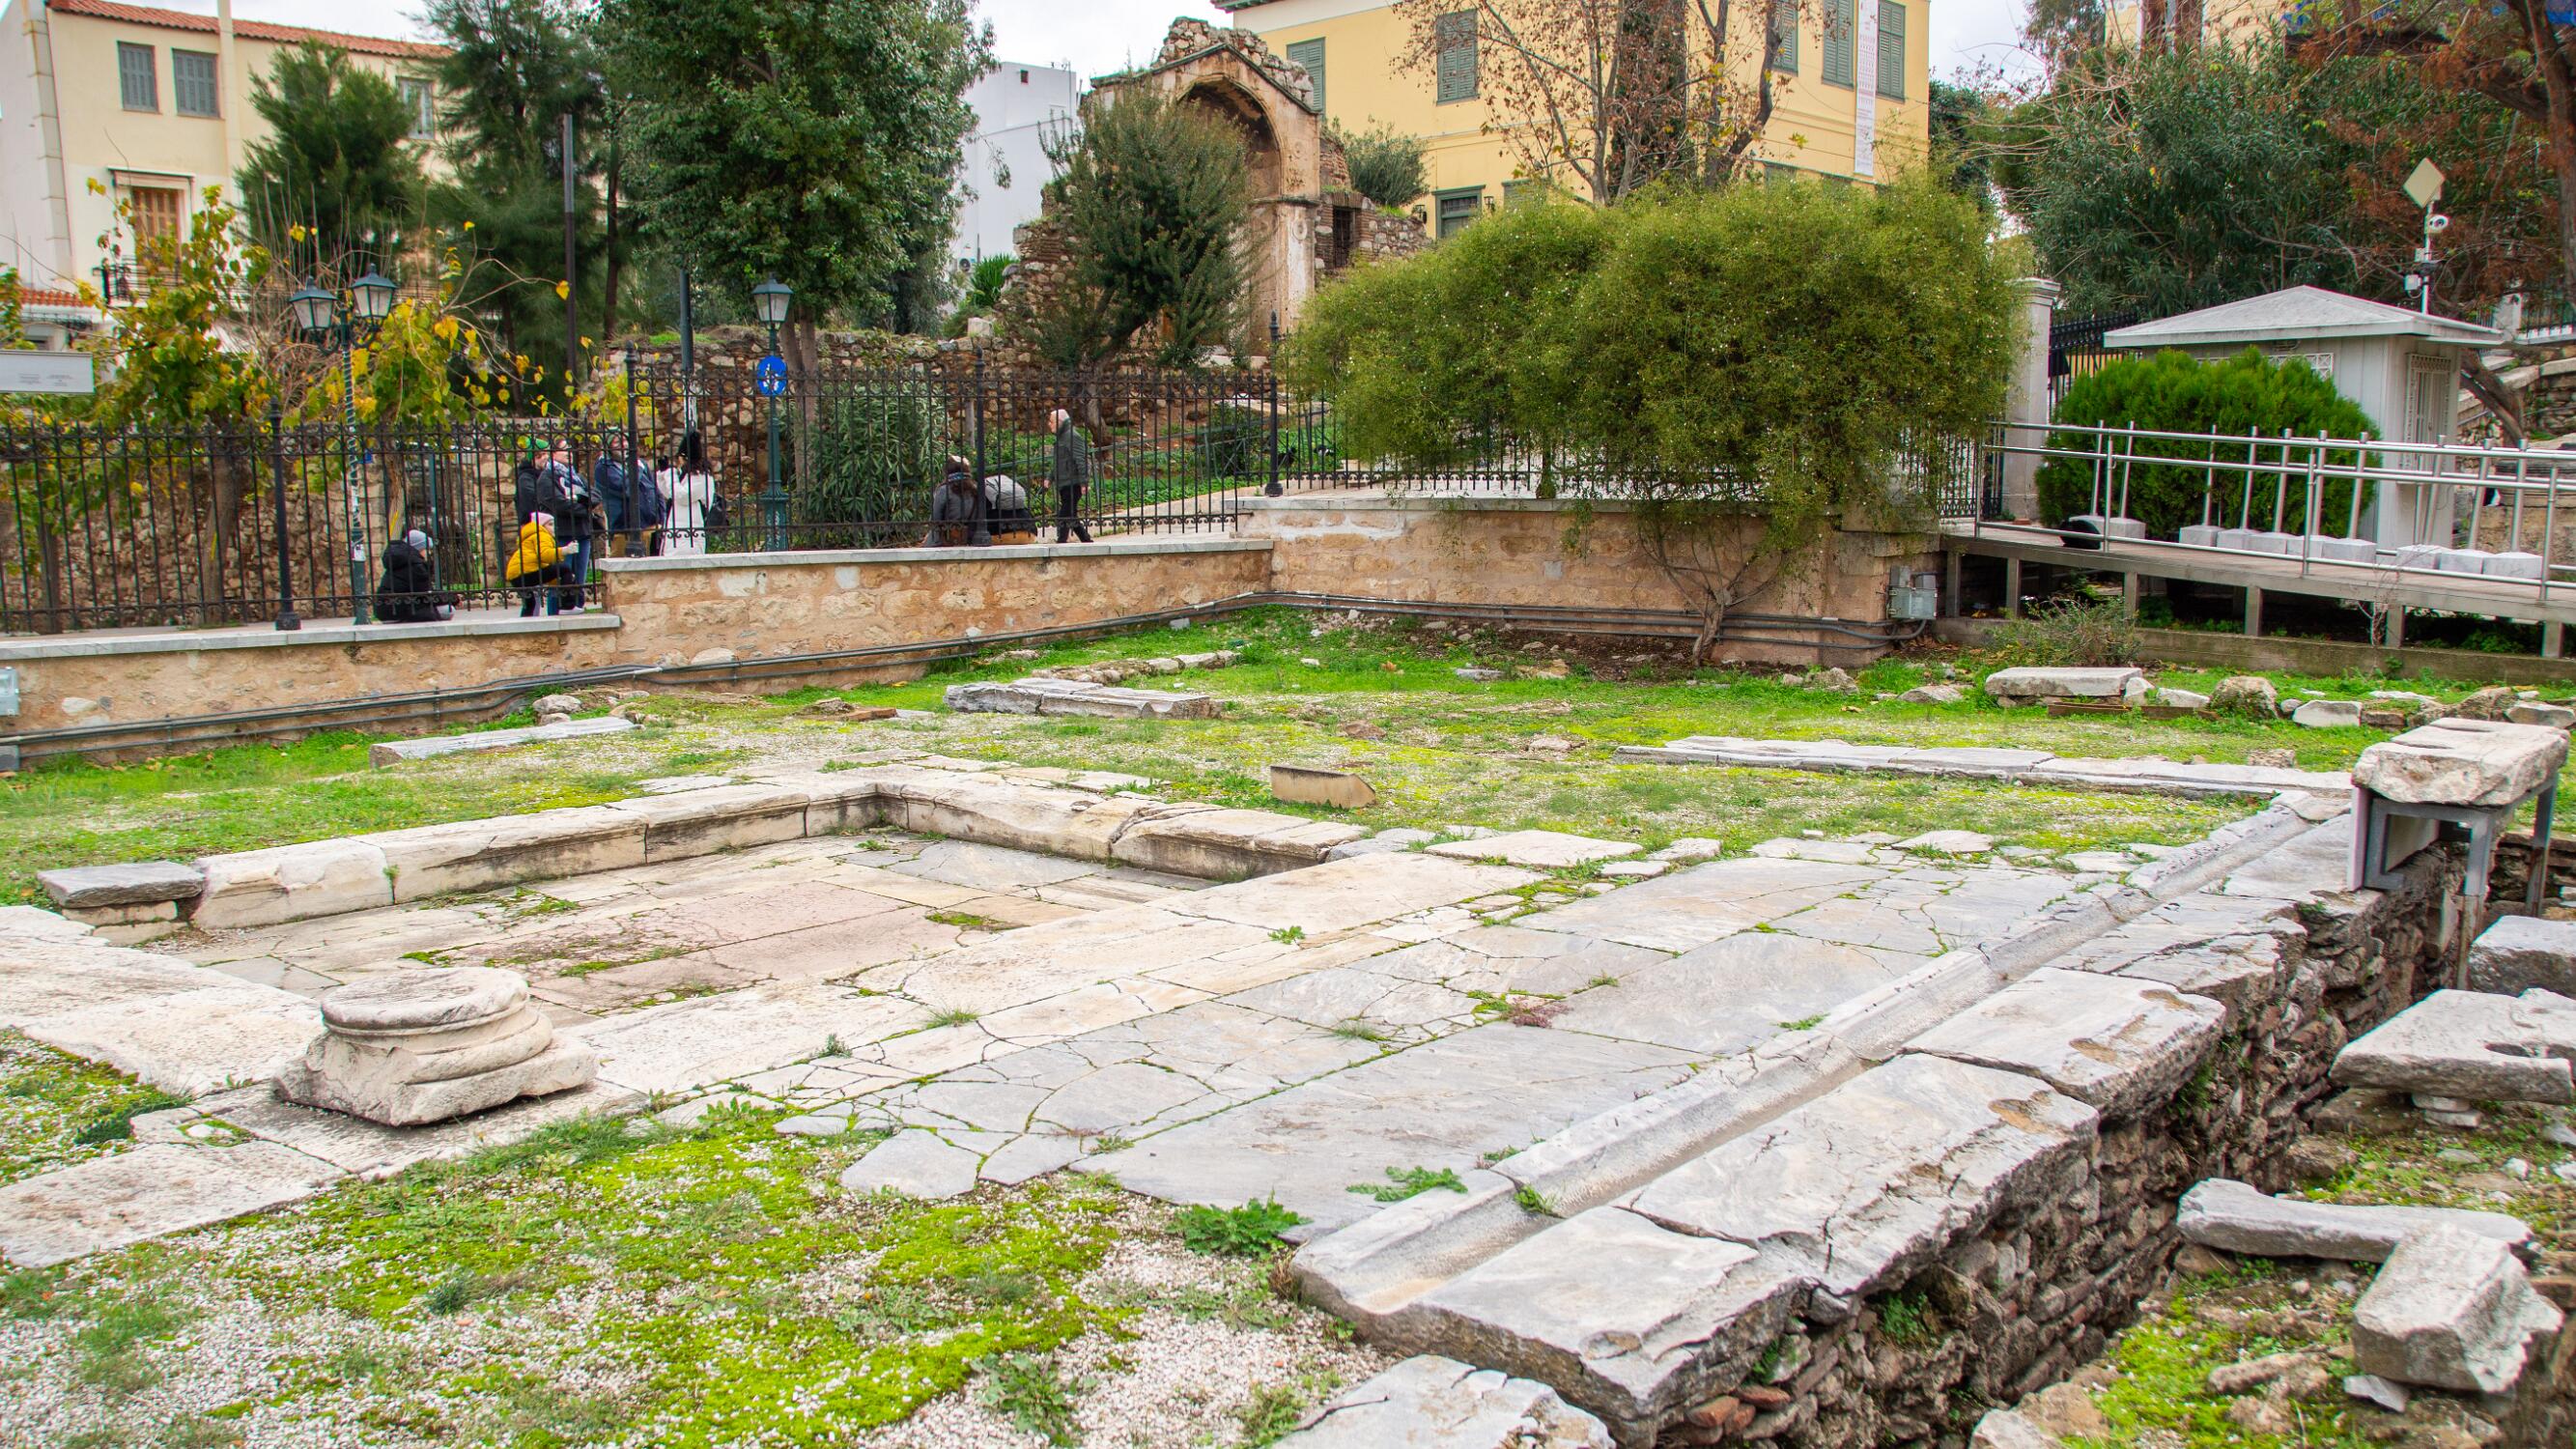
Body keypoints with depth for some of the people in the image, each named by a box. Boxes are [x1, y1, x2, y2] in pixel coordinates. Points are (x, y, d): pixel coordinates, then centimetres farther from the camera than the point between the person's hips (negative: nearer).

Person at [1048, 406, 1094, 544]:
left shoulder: (1072, 436, -12)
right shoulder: (1061, 437, 19)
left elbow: (1082, 460, -19)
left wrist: (1084, 482, -23)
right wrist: (1049, 478, 18)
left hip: (1072, 484, -10)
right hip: (1064, 485, 10)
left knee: (1064, 517, -12)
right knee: (1070, 517, 13)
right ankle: (1087, 541, 20)